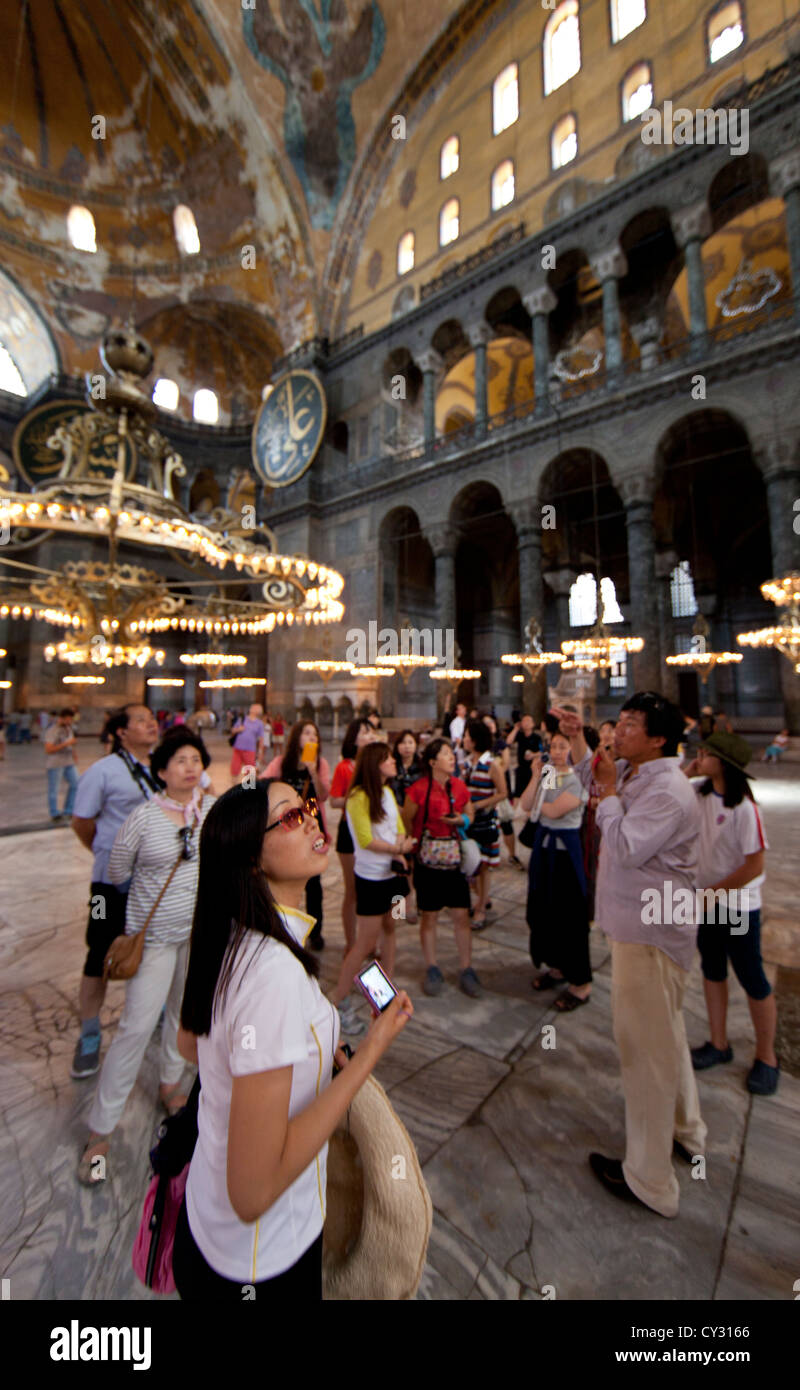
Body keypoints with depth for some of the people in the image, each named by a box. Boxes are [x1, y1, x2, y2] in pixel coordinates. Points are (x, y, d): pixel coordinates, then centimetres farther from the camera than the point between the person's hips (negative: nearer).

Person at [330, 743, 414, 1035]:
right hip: (371, 877, -7)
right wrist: (398, 848, -13)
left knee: (389, 928, 17)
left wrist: (399, 850, -11)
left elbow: (399, 827, 8)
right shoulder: (358, 797, -19)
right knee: (366, 942, 0)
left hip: (393, 872, 7)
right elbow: (366, 840, -21)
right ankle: (338, 1002, 15)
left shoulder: (387, 792, 6)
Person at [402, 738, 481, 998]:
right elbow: (406, 820, -2)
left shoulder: (460, 786, 1)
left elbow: (469, 814, 15)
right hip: (427, 860, -3)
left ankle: (466, 970, 22)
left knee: (461, 916, 6)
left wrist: (461, 820, -6)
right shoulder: (419, 788, -12)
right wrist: (421, 841, 2)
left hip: (455, 858, 3)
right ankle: (432, 970, 27)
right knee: (429, 916, 9)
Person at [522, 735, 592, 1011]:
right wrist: (535, 776, -9)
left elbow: (555, 810, -22)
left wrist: (536, 803, -4)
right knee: (544, 908, 15)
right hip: (543, 843, 7)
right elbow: (526, 805, -2)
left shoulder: (578, 779, -14)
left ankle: (581, 982, 16)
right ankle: (557, 966, 34)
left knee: (569, 914, 1)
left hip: (566, 847, -7)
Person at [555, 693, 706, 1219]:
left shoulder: (669, 793, -26)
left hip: (649, 932, -10)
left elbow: (625, 848, -29)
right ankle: (685, 1128, 50)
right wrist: (576, 737, 7)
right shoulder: (634, 773, 3)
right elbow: (592, 776, 20)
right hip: (644, 923, 10)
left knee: (646, 1046, 5)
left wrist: (610, 792, -19)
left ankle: (649, 1178, 24)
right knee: (665, 1033, 27)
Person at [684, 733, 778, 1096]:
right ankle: (719, 1044, 36)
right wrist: (687, 771, -11)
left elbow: (754, 866, -20)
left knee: (752, 980, 11)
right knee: (712, 971, 18)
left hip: (738, 905, -6)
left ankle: (766, 1057, 33)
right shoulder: (701, 792, -6)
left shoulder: (744, 808, -24)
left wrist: (714, 891, -14)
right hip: (706, 899, 6)